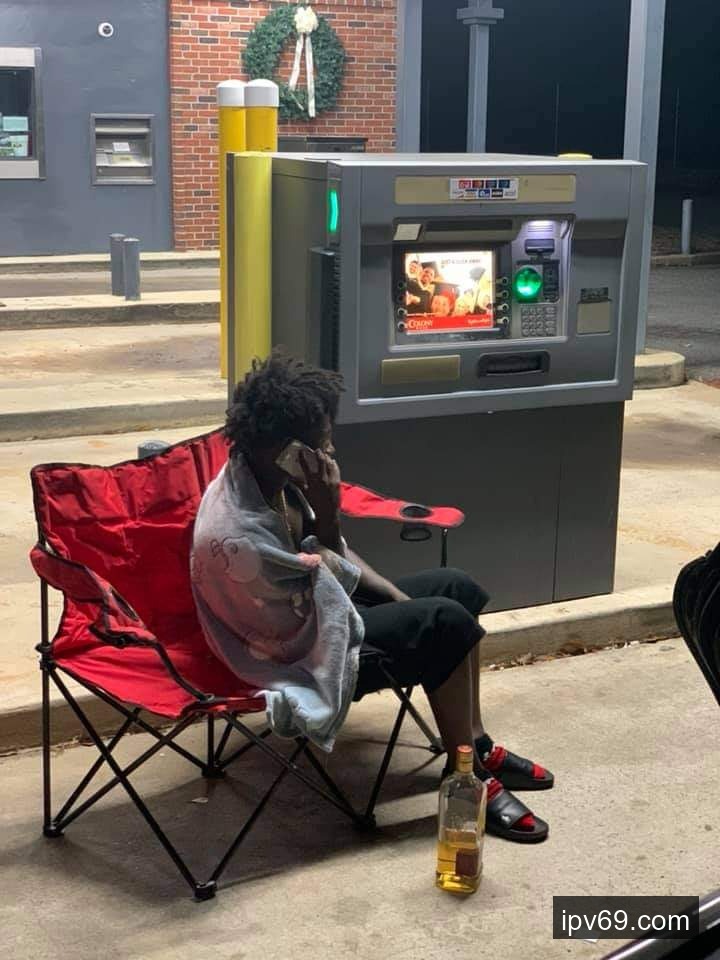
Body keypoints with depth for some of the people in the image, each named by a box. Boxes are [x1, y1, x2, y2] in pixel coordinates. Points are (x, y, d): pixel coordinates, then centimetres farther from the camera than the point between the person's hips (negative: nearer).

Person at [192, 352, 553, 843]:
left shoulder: (271, 475, -7)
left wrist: (400, 600, 3)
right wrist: (328, 518, -32)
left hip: (308, 604, 9)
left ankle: (476, 745, 19)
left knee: (458, 589, 9)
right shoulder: (235, 533, -35)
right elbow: (316, 621, -27)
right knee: (447, 623, -19)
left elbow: (333, 555, 9)